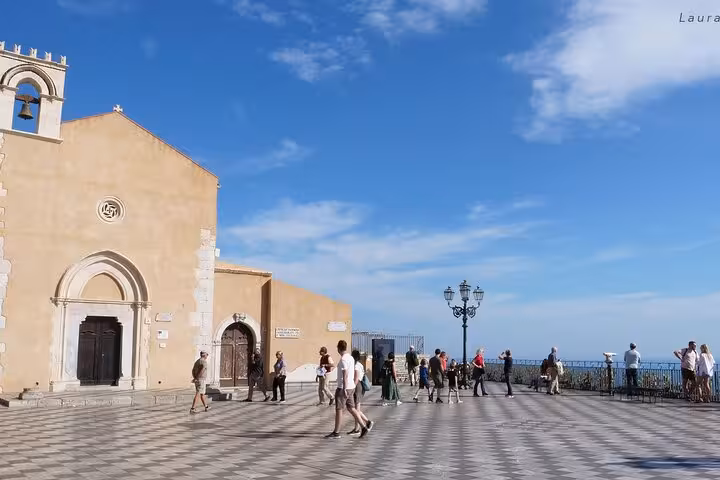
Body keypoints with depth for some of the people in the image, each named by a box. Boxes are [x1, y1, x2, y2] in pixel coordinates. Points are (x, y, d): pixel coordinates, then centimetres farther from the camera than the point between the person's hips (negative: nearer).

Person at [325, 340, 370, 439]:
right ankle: (364, 427, 5)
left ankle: (336, 432, 7)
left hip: (343, 388, -9)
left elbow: (345, 375, -22)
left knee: (338, 409, 0)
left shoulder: (343, 359, -16)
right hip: (351, 387, 9)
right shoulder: (351, 358, 13)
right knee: (351, 408, 11)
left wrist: (344, 389, -23)